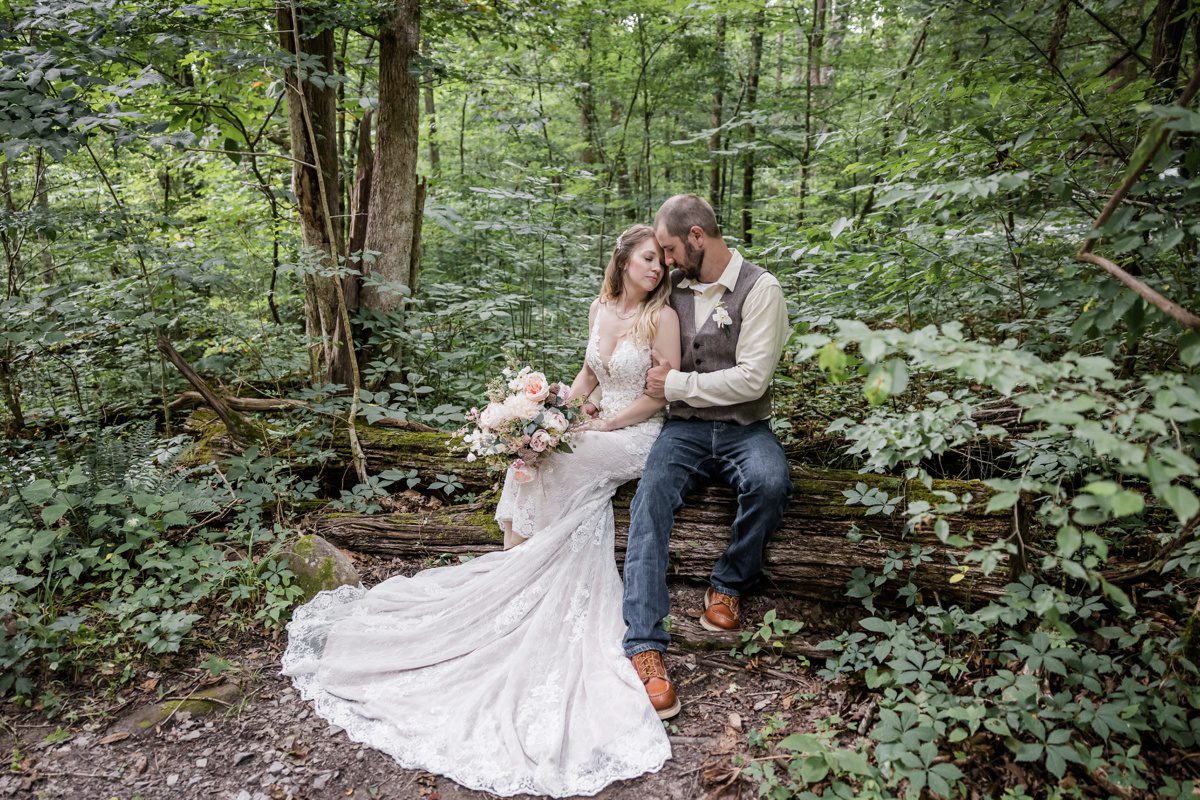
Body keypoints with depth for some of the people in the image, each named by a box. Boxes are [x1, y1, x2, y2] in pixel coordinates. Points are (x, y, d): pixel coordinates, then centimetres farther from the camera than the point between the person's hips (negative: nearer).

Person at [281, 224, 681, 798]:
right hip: (594, 423, 6)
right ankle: (516, 576, -13)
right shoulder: (600, 308, 10)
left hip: (637, 431, -6)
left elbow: (663, 392, -11)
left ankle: (516, 573, -9)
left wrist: (601, 424, -13)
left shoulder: (662, 316, -8)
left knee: (547, 465, -24)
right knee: (533, 454, -19)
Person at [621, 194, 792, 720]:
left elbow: (751, 379, -13)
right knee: (651, 497, -27)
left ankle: (728, 585, -8)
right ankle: (645, 646, -30)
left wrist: (676, 384, -11)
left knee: (770, 481, -35)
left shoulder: (760, 289, -4)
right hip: (685, 427, 3)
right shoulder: (674, 289, 12)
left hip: (743, 426, -3)